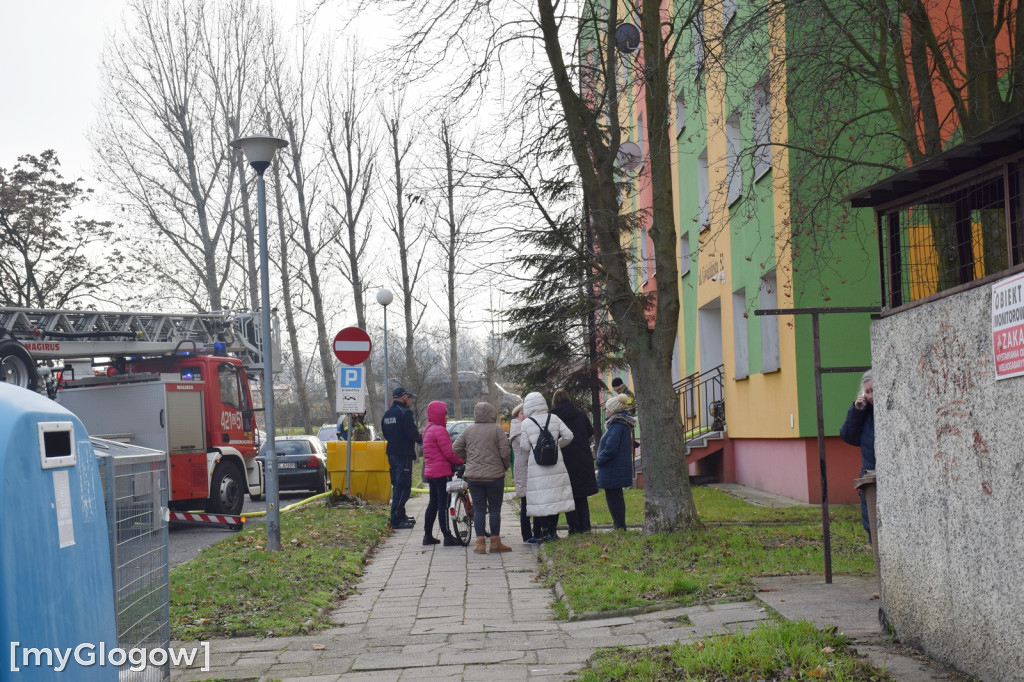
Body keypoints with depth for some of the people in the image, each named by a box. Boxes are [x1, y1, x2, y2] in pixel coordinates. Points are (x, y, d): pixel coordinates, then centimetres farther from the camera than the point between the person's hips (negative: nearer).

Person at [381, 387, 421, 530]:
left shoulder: (387, 413, 14)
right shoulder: (405, 412, -14)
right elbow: (412, 433, -19)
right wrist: (421, 438, -1)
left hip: (391, 452, 9)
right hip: (403, 454, -9)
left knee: (397, 485, 18)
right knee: (403, 487, -8)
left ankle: (400, 515, 26)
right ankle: (396, 520, -11)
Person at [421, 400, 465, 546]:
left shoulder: (428, 430, 16)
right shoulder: (439, 430, -15)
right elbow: (449, 452, -19)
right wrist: (463, 462, -7)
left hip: (430, 472, 10)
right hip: (442, 472, -10)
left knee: (433, 503, 15)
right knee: (443, 504, -7)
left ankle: (428, 536, 17)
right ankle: (447, 537, -6)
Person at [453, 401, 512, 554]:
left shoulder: (469, 430, 4)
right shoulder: (497, 429, -7)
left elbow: (456, 448, 6)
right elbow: (505, 451, -10)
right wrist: (505, 466, 8)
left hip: (473, 476, 3)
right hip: (494, 475, -3)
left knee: (478, 509, 6)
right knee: (495, 509, 6)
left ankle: (480, 543, 3)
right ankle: (495, 542, 10)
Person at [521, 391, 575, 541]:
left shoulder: (526, 423, -4)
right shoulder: (554, 419, 2)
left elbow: (526, 446, -4)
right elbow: (568, 436, 2)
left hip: (536, 466, -2)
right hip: (556, 464, 3)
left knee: (541, 498, 2)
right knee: (556, 495, 10)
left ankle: (545, 531, -1)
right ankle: (553, 530, 13)